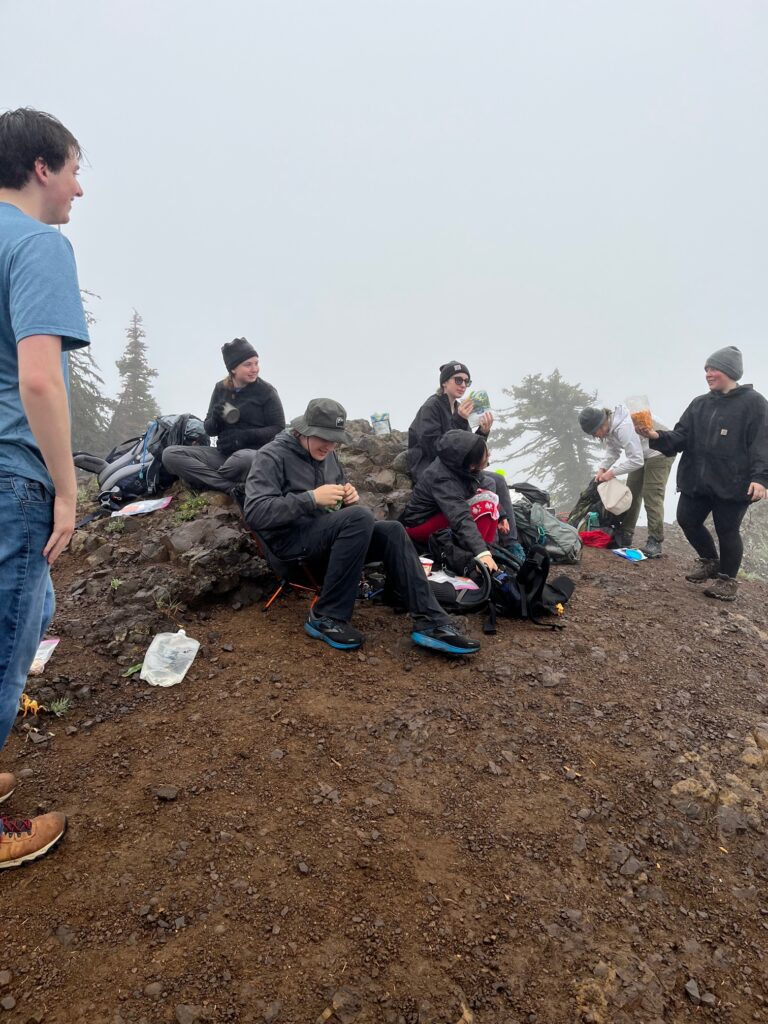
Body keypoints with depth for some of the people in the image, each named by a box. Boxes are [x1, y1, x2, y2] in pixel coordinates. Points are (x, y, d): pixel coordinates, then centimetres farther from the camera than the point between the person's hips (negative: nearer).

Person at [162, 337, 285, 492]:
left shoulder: (266, 391, -1)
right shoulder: (221, 388, 11)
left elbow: (279, 429, -3)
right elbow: (209, 430, 15)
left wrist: (245, 436, -17)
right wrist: (216, 420, -10)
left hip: (255, 452, -5)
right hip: (223, 453, 5)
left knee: (244, 458, -43)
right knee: (170, 454, -15)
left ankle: (207, 477, -11)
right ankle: (235, 488, -26)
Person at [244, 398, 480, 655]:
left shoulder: (328, 455, 15)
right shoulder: (271, 456, -7)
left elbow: (347, 507, 21)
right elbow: (255, 513, -20)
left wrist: (349, 498, -5)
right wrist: (312, 498, -25)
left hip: (328, 535, 7)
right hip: (291, 540, -7)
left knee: (392, 532, -15)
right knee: (360, 516, -31)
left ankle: (430, 622, -19)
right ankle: (326, 617, -24)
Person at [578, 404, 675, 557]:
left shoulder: (624, 427, -36)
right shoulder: (608, 427, -6)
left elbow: (636, 460, -33)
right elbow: (612, 451, 5)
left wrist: (612, 472, -26)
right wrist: (603, 468, -10)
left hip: (660, 453, -10)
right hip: (641, 454, 10)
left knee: (652, 496, -13)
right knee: (631, 492, 10)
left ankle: (655, 541, -9)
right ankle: (625, 534, 18)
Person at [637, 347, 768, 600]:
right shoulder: (699, 404, 13)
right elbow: (681, 436, 7)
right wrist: (657, 437, -12)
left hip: (733, 483, -6)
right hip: (696, 480, 6)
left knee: (727, 531, 2)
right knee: (687, 520, 9)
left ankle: (727, 580, 20)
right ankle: (709, 561, 33)